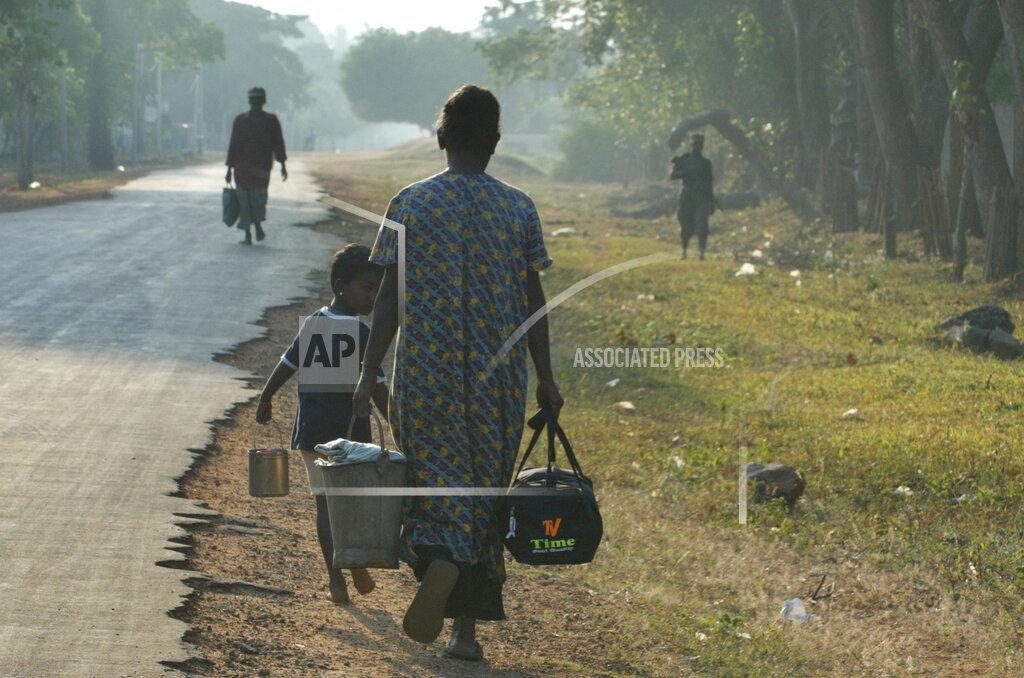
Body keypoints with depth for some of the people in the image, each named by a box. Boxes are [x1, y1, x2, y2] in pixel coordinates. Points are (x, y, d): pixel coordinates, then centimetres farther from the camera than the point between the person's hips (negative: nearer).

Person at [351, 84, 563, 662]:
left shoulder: (411, 204, -3)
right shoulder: (519, 209, 1)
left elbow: (390, 295, -5)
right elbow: (533, 300, 2)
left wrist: (370, 373, -1)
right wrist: (545, 377, 9)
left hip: (425, 372, -1)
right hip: (499, 377, 1)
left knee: (434, 479, 7)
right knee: (485, 486, 9)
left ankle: (440, 559, -27)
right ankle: (467, 626, 7)